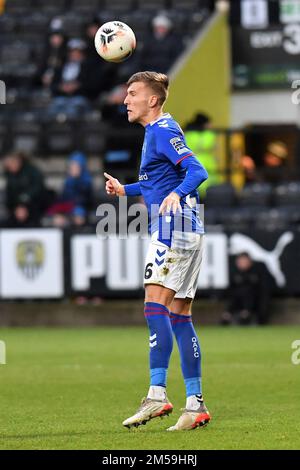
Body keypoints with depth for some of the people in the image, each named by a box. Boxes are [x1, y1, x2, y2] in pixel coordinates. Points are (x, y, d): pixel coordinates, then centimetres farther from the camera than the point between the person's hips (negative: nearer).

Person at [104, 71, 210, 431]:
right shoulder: (155, 131, 21)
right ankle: (195, 404, 7)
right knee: (178, 316, 8)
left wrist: (176, 194, -39)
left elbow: (197, 171, -22)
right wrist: (125, 190, 29)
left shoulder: (163, 129, -9)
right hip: (177, 233, 10)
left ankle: (157, 394, -24)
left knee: (155, 304, -17)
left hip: (174, 227, -10)